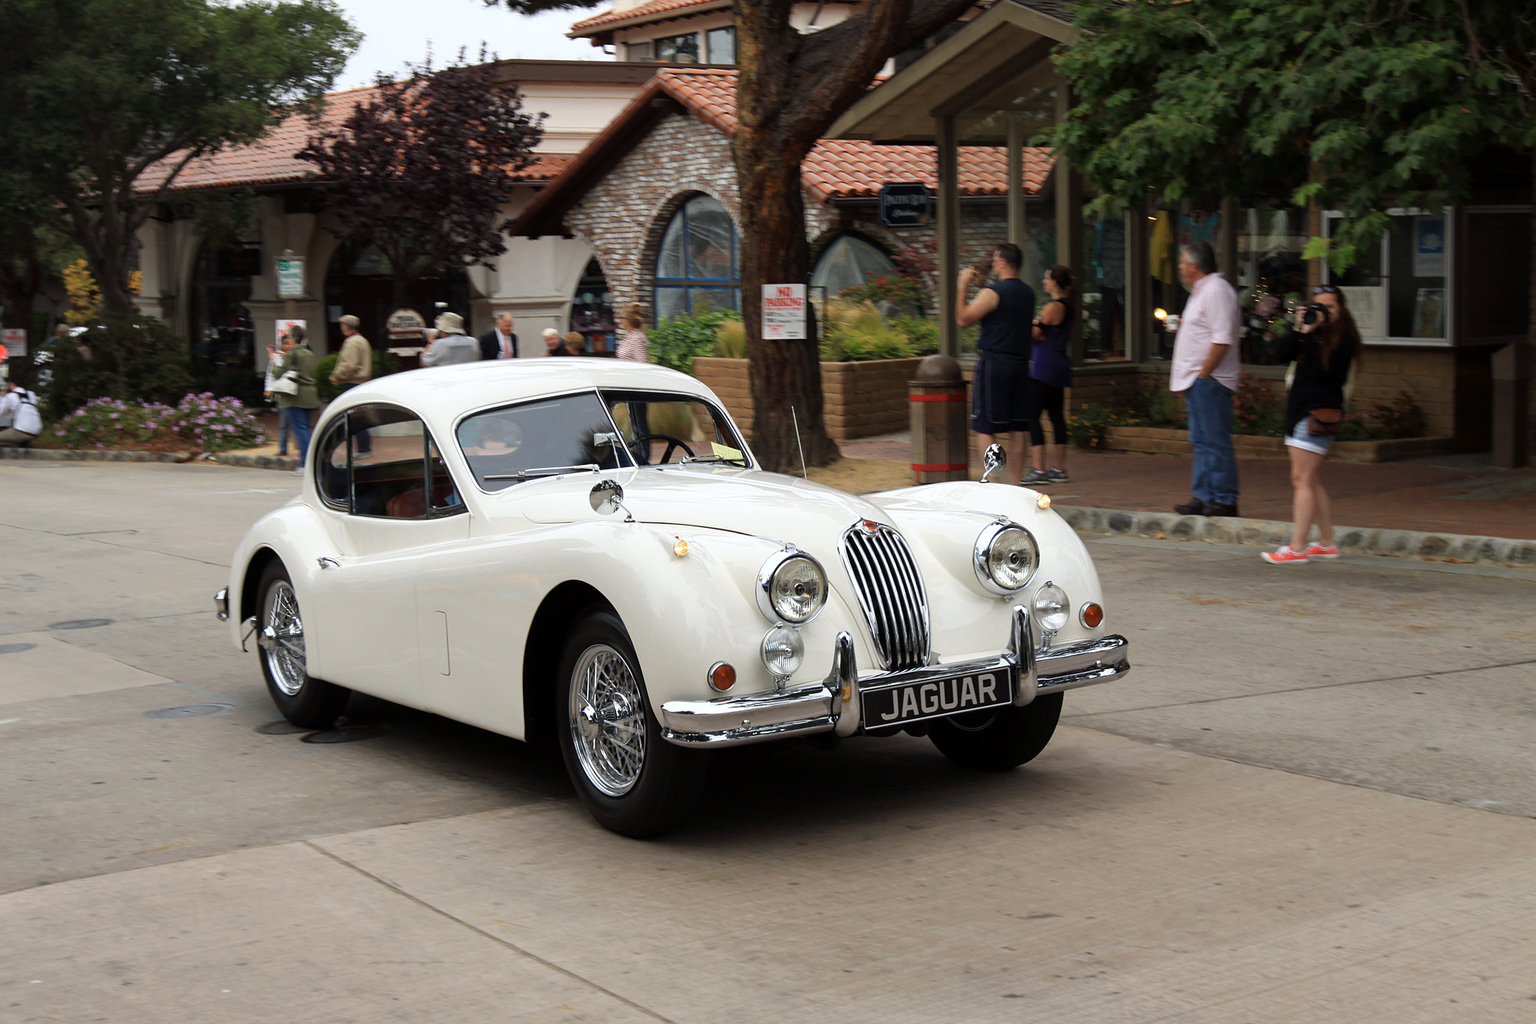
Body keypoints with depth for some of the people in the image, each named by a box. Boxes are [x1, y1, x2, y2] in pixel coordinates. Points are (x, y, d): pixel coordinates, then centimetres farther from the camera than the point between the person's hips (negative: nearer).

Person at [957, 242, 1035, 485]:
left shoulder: (992, 292, -13)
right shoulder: (1028, 293, 11)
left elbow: (963, 319, -9)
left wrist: (963, 287, 0)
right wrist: (979, 286, 27)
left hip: (993, 362, -7)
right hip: (1020, 364, 7)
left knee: (984, 428, -3)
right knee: (1017, 430, 8)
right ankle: (1016, 485, 9)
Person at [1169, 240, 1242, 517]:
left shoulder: (1216, 291, -14)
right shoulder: (1202, 290, 19)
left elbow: (1222, 340, -22)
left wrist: (1202, 374, -21)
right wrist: (1183, 326, 17)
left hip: (1208, 380, -11)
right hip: (1197, 381, 11)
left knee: (1216, 442, -6)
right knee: (1202, 442, 12)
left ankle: (1225, 501, -2)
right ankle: (1202, 497, 17)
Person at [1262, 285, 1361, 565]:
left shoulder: (1343, 338, -6)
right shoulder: (1313, 332, 16)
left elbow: (1324, 370, -19)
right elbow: (1284, 353, 4)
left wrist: (1309, 334, -18)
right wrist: (1298, 330, -8)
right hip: (1300, 409, 9)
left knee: (1303, 480, -11)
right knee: (1311, 482, 12)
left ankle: (1297, 547, -11)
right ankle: (1326, 544, 19)